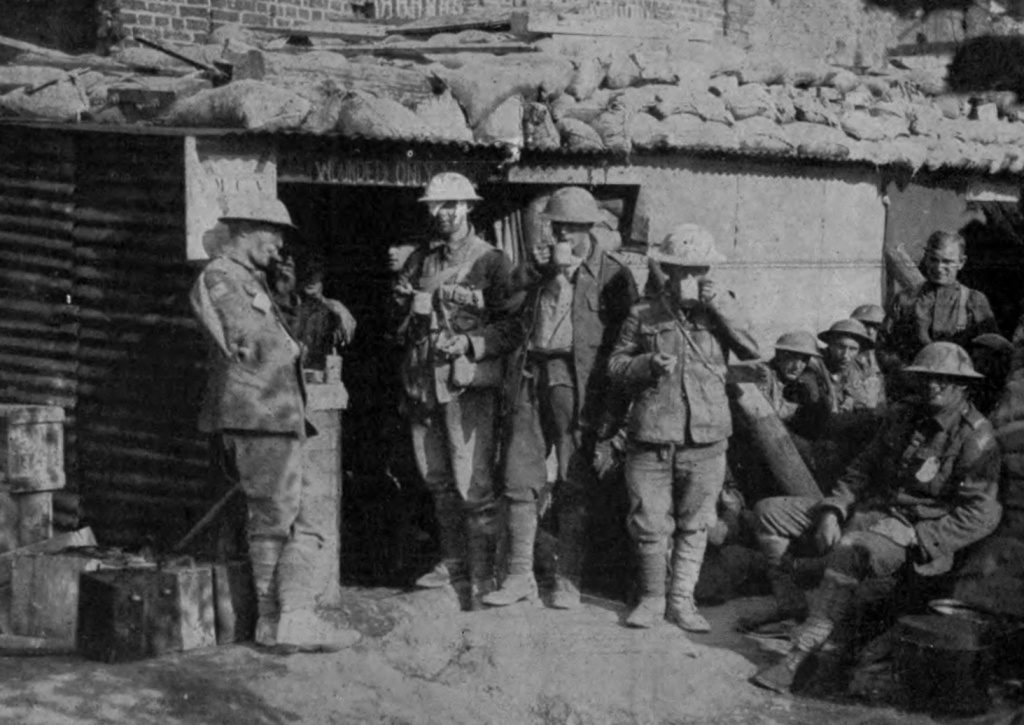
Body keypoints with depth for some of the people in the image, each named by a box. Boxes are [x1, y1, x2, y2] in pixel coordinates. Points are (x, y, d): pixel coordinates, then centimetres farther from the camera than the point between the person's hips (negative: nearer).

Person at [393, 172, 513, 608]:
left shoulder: (491, 262, -3)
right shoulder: (421, 260, 15)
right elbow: (402, 320, 23)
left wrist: (467, 343, -19)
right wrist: (405, 301, 1)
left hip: (468, 381, -6)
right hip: (423, 380, 6)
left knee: (473, 483, -8)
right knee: (437, 480, 14)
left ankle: (484, 576, -2)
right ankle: (454, 564, 27)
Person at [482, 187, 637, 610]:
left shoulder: (613, 275, 2)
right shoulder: (541, 263, 16)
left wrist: (612, 406, -9)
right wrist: (538, 271, 4)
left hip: (578, 381, -4)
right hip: (530, 374, 4)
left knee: (573, 486, 0)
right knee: (519, 478, 2)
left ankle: (567, 581, 9)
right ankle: (520, 575, 11)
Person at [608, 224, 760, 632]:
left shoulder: (719, 312, 7)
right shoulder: (644, 315, 5)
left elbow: (753, 352, -7)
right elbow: (615, 365, 8)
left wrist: (721, 307, -14)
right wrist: (649, 365, -11)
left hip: (705, 440, 1)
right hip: (651, 437, 0)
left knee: (694, 525, 8)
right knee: (648, 524, 4)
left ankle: (682, 601, 21)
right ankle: (651, 598, 22)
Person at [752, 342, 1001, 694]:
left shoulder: (976, 439, -11)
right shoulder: (903, 415, 9)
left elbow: (977, 517, -14)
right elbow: (862, 468, 13)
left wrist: (915, 538, -22)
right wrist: (834, 509, -4)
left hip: (918, 527, -8)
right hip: (870, 507, 8)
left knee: (849, 549, -39)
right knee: (771, 512, -1)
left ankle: (798, 656, -38)